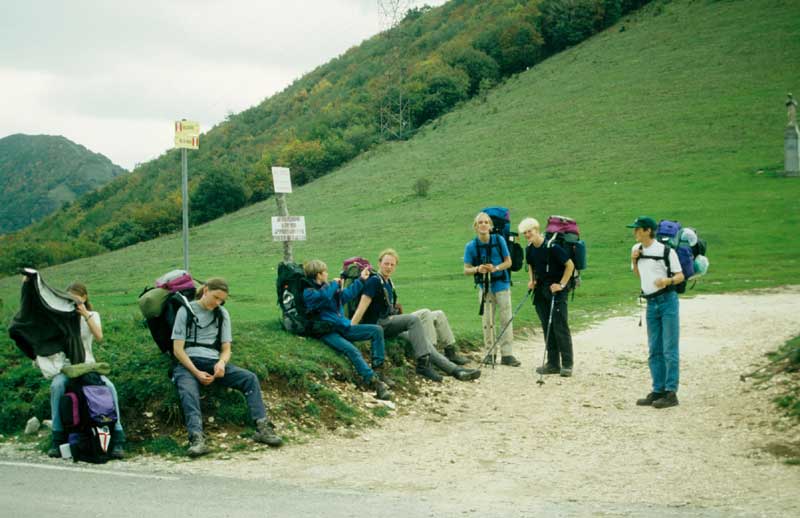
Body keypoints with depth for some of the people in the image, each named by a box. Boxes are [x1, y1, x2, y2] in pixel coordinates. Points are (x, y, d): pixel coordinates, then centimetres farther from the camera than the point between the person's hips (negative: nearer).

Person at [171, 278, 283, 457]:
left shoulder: (222, 314, 18)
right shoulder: (186, 310, 5)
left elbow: (226, 348, 14)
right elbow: (178, 349, -2)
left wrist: (221, 363, -12)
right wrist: (196, 373, -16)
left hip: (214, 362, 4)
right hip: (189, 362, -4)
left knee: (250, 378, -21)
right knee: (188, 391, -37)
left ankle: (262, 427, -32)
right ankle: (197, 438, -55)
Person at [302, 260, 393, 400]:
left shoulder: (328, 287, 17)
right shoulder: (308, 292, -8)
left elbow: (347, 294, 31)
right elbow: (324, 296, -27)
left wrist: (361, 280, 34)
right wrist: (334, 284, -9)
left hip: (344, 327, 9)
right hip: (328, 333, -9)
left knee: (376, 330, 0)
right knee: (352, 350, -32)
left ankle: (377, 371, -7)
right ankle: (375, 383, -37)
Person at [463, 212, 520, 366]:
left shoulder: (499, 240, -5)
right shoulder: (471, 246, -3)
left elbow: (508, 262, 0)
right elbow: (466, 269, -1)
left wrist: (496, 268, -19)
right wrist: (477, 269, -22)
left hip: (501, 284, -1)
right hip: (484, 286, 1)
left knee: (506, 320, -4)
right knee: (487, 321, 6)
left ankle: (507, 354, -3)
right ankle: (490, 352, 15)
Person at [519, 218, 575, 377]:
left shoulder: (552, 247, -17)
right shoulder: (530, 249, 5)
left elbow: (570, 265, -13)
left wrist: (561, 284, -15)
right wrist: (531, 280, 7)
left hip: (556, 289, -7)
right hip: (541, 289, 7)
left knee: (560, 327, -8)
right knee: (547, 328, 9)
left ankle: (567, 365, -4)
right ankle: (553, 364, 15)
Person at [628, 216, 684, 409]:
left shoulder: (666, 251, -10)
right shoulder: (637, 249, 9)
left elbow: (680, 276, -8)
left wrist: (668, 280, -27)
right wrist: (634, 261, 3)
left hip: (667, 300, -7)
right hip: (651, 303, 7)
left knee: (670, 349, -6)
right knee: (654, 350, 10)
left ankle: (671, 392, -5)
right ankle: (658, 390, 16)